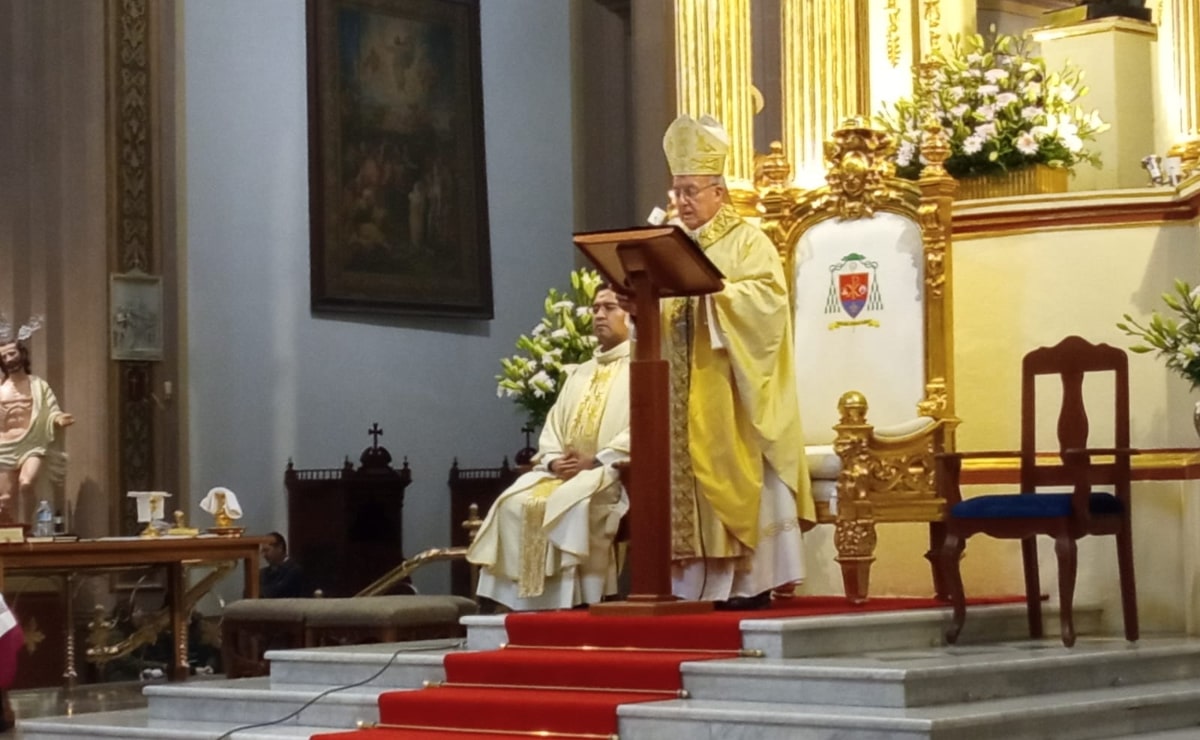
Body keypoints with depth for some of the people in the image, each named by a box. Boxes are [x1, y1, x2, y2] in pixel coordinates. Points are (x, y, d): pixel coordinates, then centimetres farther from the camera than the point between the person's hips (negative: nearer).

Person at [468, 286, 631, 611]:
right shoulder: (579, 373, 25)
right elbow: (553, 426, 18)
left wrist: (596, 461, -18)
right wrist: (554, 461, -4)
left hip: (612, 472, -7)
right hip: (563, 472, 7)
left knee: (567, 504, -35)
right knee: (514, 505, -17)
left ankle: (571, 597, -32)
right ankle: (523, 597, -21)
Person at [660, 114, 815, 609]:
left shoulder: (748, 241, 1)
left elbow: (767, 295, -14)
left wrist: (710, 289, -24)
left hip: (726, 392, -5)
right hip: (680, 394, 5)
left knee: (734, 476, -8)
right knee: (685, 479, 1)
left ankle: (749, 580, -7)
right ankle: (694, 582, 1)